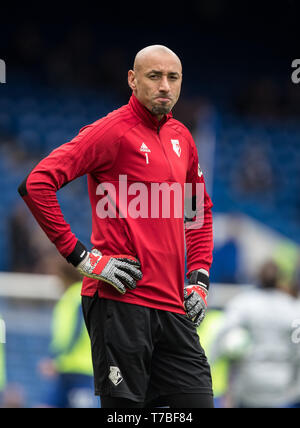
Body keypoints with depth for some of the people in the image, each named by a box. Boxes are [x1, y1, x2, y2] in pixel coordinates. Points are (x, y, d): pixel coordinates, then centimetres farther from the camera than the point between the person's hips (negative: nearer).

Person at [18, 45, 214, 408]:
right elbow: (36, 184, -15)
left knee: (198, 400, 2)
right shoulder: (114, 131, -7)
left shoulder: (181, 137, 15)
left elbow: (200, 211, 29)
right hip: (120, 301, -7)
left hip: (174, 308, 7)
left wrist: (199, 277, 15)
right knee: (124, 407, -6)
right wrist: (81, 256, -16)